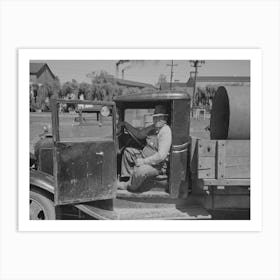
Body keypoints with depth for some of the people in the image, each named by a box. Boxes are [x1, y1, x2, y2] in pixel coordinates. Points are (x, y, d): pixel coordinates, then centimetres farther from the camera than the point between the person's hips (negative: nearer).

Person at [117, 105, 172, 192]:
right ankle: (129, 177, 18)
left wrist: (143, 161, -25)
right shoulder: (154, 127, 5)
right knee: (127, 151, 16)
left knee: (141, 170, -36)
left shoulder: (165, 131, -24)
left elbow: (161, 156, -31)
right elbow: (139, 134, 18)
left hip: (157, 165, -10)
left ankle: (129, 186, -5)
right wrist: (125, 124, 11)